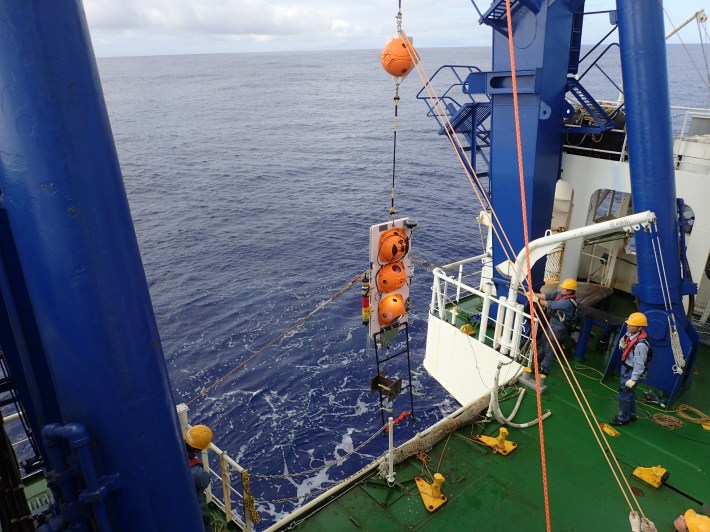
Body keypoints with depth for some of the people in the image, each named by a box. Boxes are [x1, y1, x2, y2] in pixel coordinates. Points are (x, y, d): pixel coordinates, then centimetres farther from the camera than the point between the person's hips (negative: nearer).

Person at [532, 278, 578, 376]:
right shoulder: (561, 294, -7)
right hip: (552, 323, 9)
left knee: (550, 348, 1)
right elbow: (548, 296, -7)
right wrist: (533, 294, -17)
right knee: (544, 339, 29)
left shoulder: (568, 302, -32)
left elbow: (551, 305, -33)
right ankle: (540, 356, 53)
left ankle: (544, 369, 12)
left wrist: (537, 300, -29)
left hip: (558, 328, -9)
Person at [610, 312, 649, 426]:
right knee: (630, 393, 24)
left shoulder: (641, 344, -32)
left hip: (631, 371, -9)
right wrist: (621, 344, -10)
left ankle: (623, 418, 25)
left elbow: (639, 364, -27)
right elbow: (623, 341, 14)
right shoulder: (630, 333, -8)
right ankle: (631, 415, 43)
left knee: (624, 394, 6)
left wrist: (633, 379, -21)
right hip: (625, 366, 9)